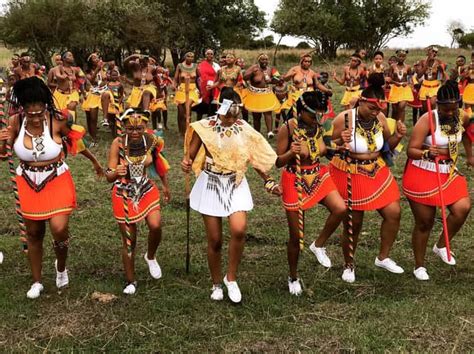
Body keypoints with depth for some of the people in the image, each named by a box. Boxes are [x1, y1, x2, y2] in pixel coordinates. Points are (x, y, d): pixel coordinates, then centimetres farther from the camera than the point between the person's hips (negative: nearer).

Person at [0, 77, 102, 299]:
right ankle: (36, 282, 32)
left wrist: (94, 161, 13)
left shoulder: (57, 120, -19)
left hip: (57, 181, -2)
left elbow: (75, 142, -1)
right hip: (28, 184, 2)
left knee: (59, 228, -16)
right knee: (34, 233, 13)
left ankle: (61, 267, 18)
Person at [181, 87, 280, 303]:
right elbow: (191, 155, -3)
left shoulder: (243, 128, -1)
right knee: (214, 240, 3)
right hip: (211, 185, -1)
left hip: (236, 184, 1)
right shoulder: (204, 127, -8)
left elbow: (255, 158, 8)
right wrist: (186, 164, -26)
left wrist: (268, 181, 6)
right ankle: (216, 285, 26)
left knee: (239, 229, -21)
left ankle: (231, 278, 1)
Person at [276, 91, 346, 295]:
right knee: (296, 235, 2)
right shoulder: (288, 127, -15)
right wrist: (291, 153, -32)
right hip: (294, 181, -4)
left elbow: (322, 151, 10)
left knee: (340, 208, -22)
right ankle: (293, 277, 26)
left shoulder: (318, 126, -1)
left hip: (318, 175, 4)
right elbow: (278, 162, -12)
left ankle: (319, 245, 4)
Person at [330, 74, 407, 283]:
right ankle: (349, 265, 31)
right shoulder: (344, 119, -20)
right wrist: (341, 142, -33)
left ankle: (383, 258, 26)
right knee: (353, 224, 6)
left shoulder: (380, 117, -6)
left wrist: (398, 136, -13)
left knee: (393, 213, 2)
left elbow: (388, 146, 7)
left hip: (377, 172, 5)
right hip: (349, 176, -5)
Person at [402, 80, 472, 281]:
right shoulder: (427, 120, -21)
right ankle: (419, 266, 23)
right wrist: (427, 153, -40)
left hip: (448, 173, 5)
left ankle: (441, 246, 10)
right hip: (422, 174, -5)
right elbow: (411, 151, -22)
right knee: (424, 223, 3)